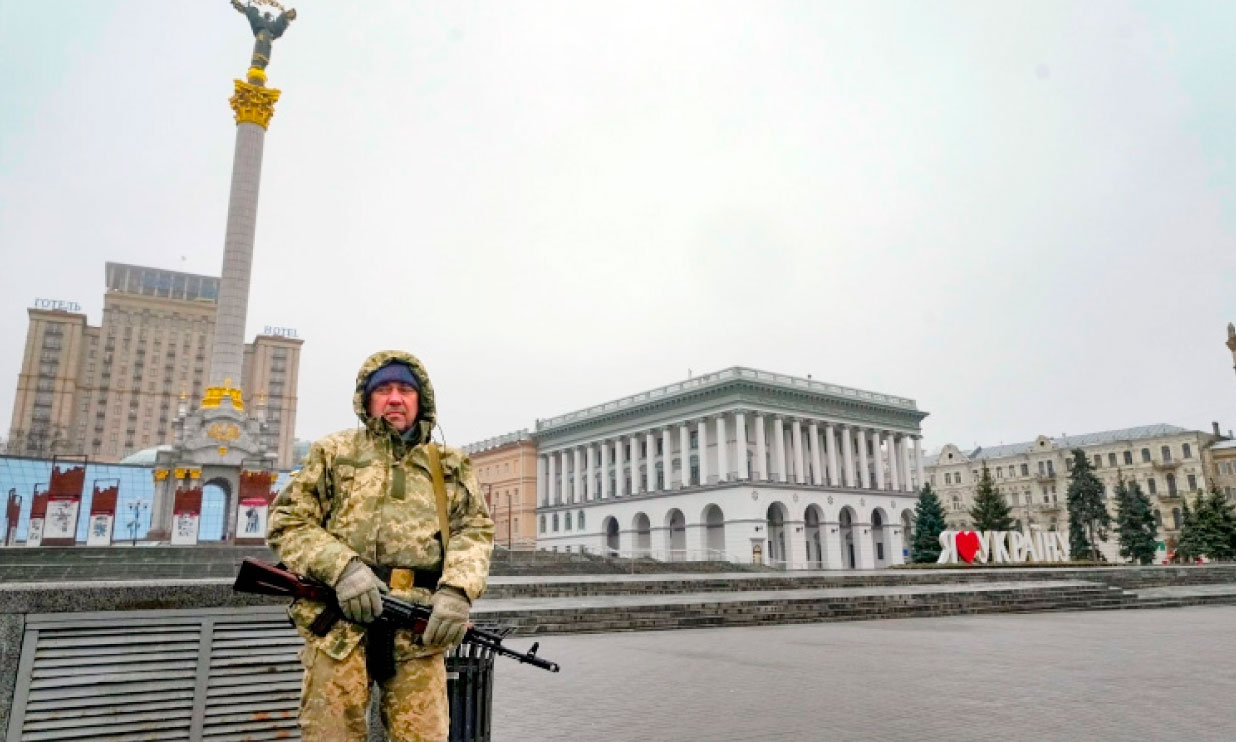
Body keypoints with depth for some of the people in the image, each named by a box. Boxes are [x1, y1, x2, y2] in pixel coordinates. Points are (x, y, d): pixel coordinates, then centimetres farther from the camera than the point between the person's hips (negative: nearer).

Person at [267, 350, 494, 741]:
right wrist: (342, 567, -11)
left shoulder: (450, 465, 17)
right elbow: (287, 523, 7)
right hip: (339, 621, -1)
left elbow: (475, 529, 11)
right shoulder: (332, 453, 13)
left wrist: (457, 590, -8)